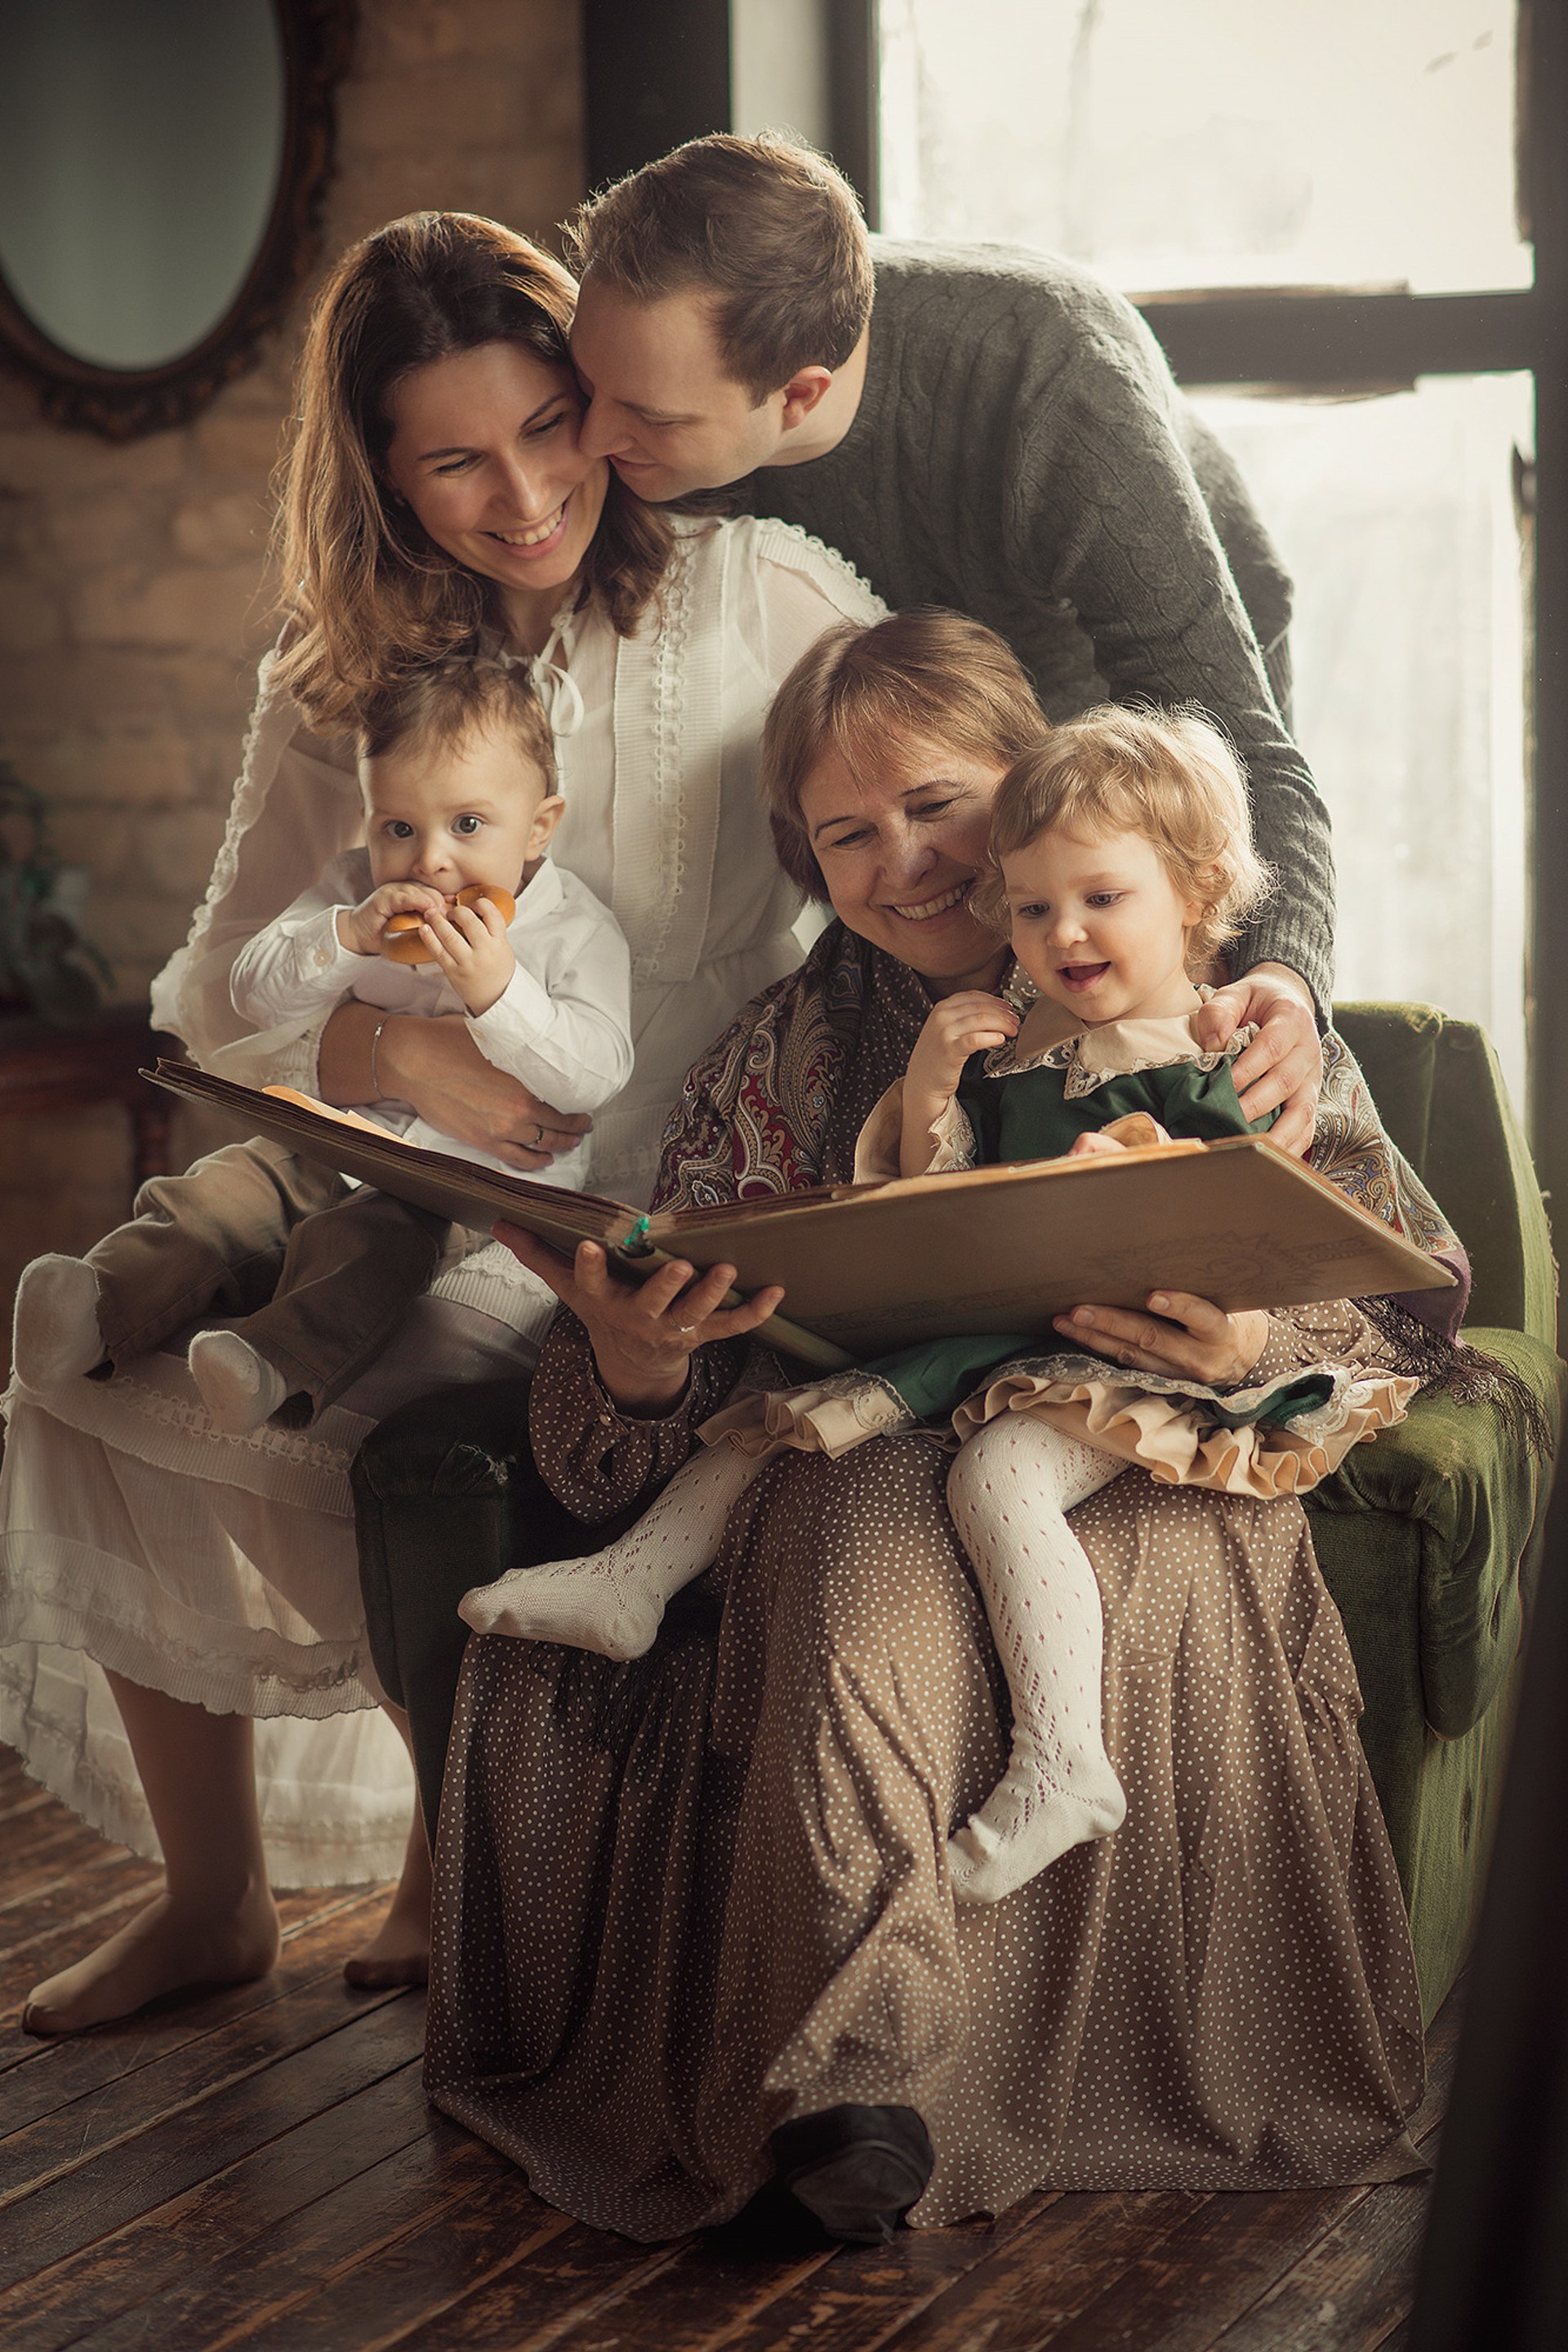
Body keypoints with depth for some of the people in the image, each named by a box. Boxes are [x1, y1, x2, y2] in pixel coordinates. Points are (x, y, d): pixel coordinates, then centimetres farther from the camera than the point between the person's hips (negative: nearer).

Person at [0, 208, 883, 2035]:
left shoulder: (762, 602, -5)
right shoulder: (333, 695, 5)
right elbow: (213, 1000, 4)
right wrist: (385, 1047, -17)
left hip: (692, 1217, -4)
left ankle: (460, 1860, 5)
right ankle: (209, 1896, 10)